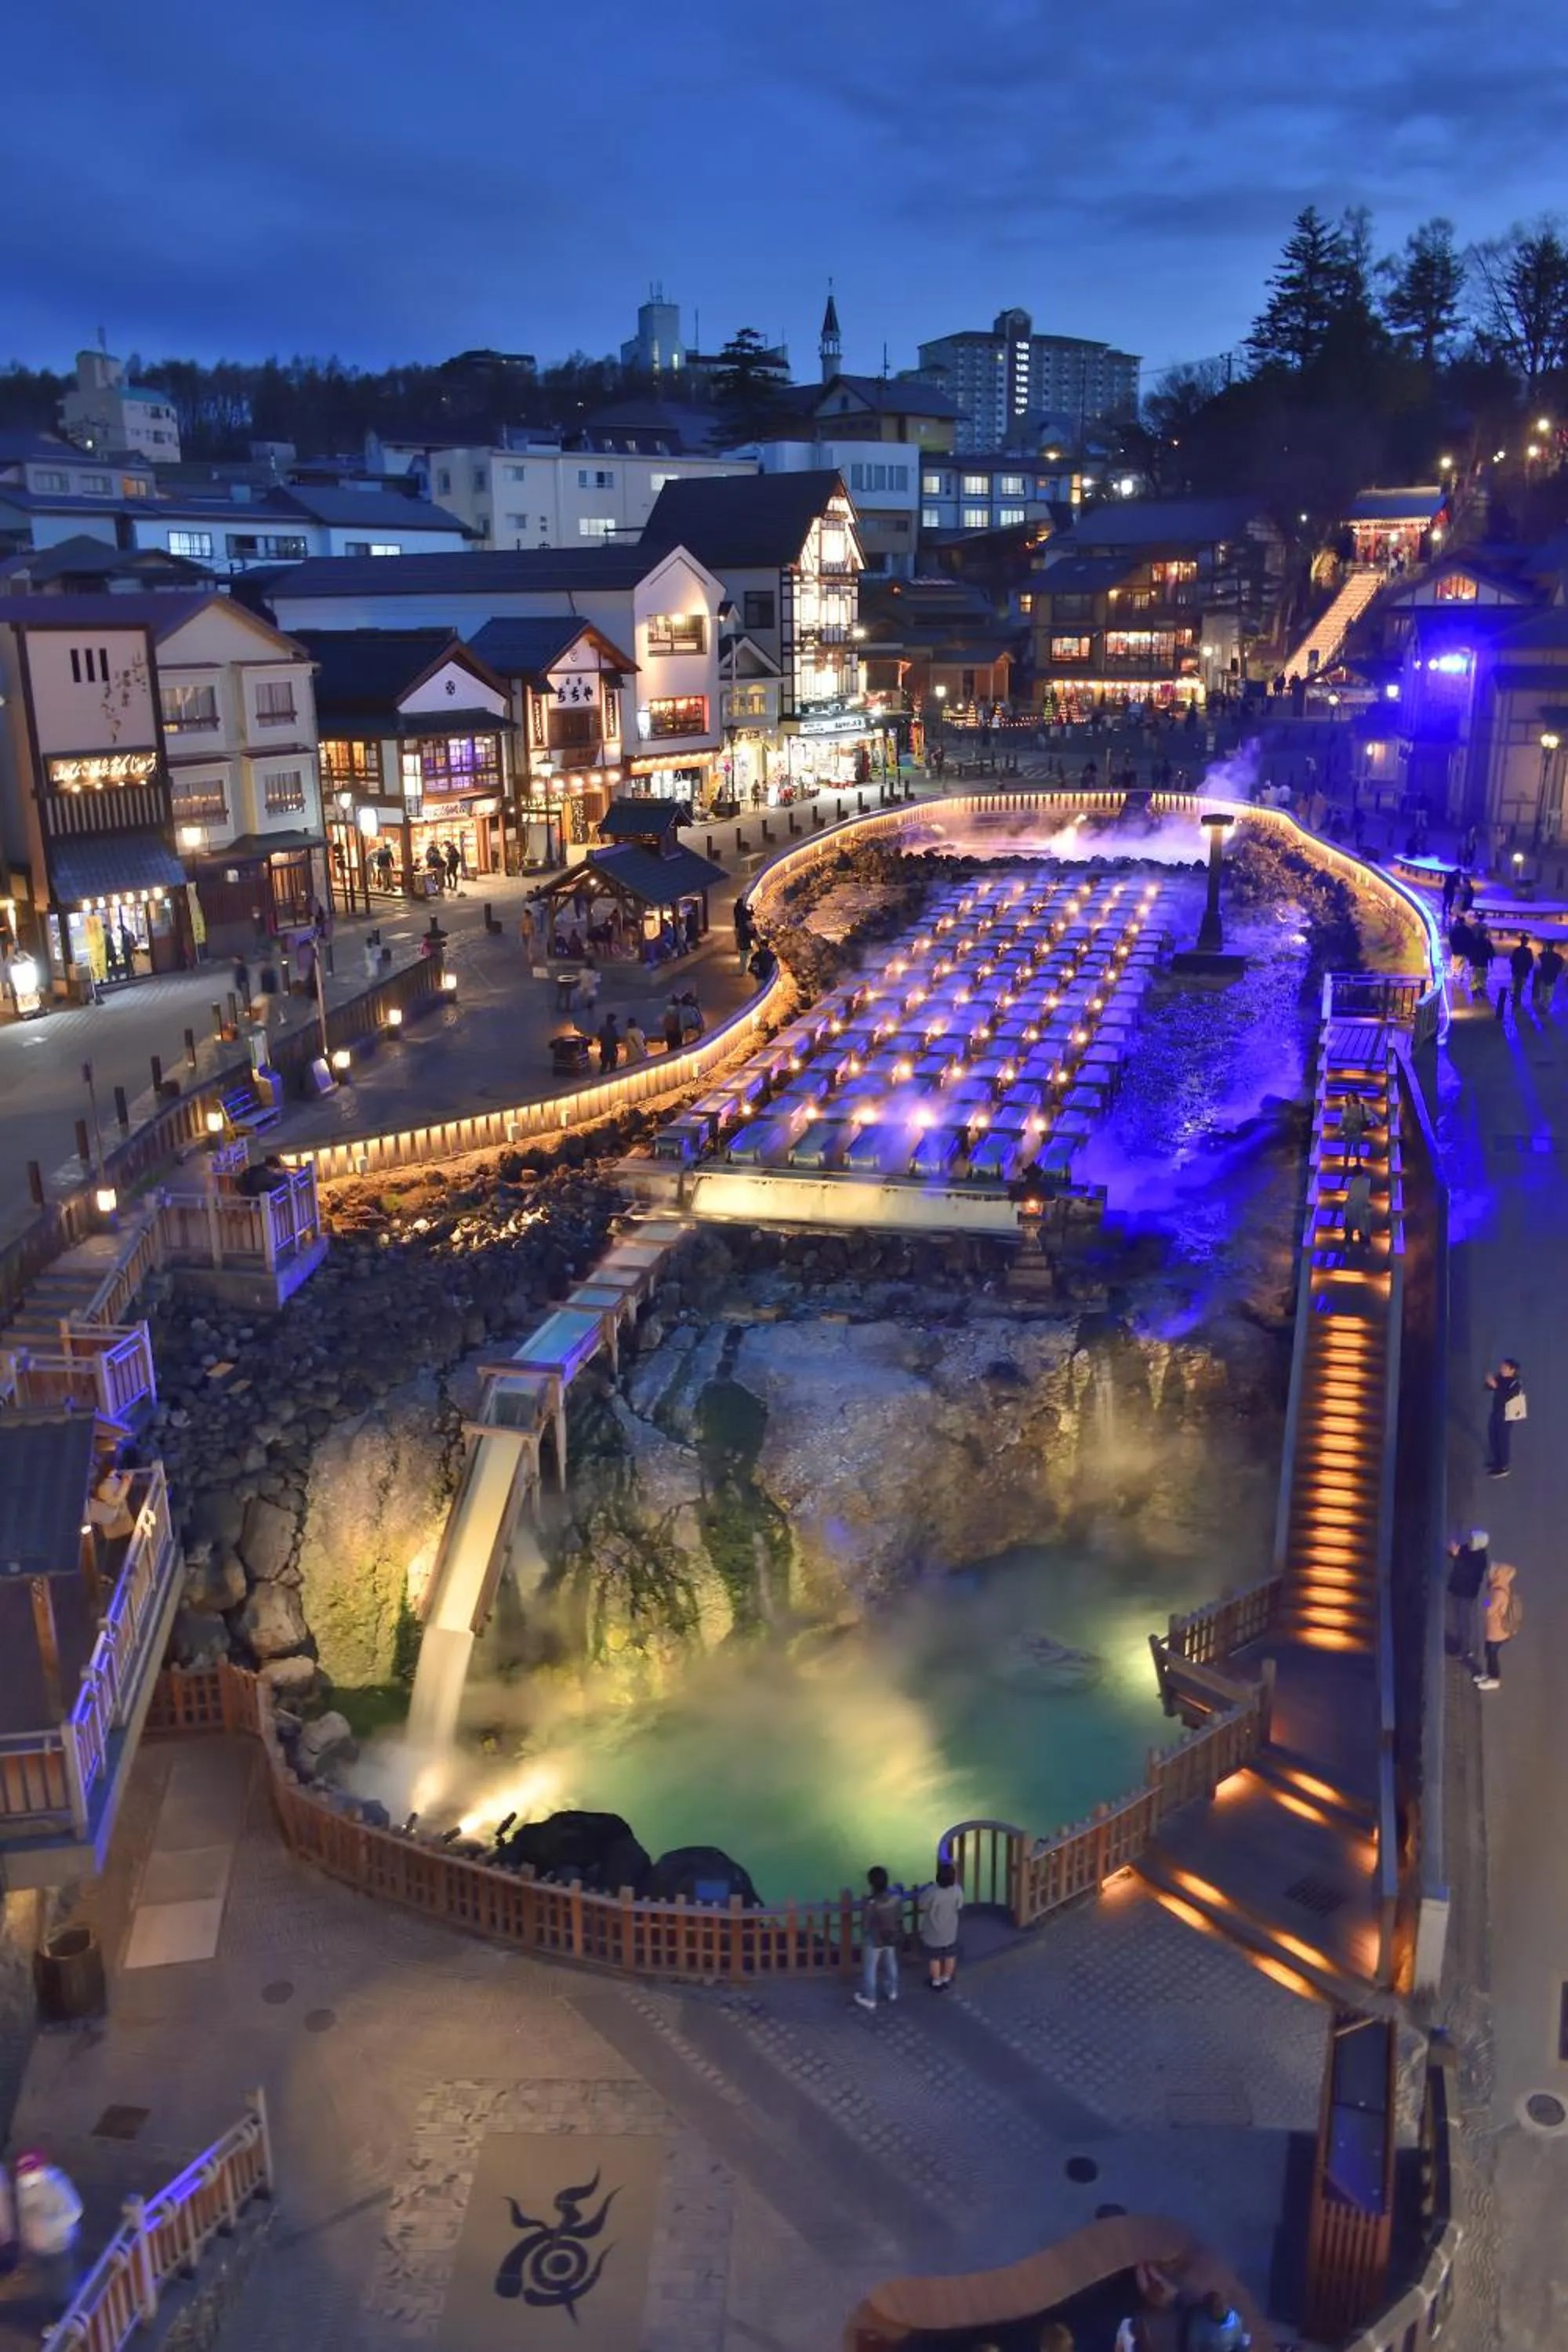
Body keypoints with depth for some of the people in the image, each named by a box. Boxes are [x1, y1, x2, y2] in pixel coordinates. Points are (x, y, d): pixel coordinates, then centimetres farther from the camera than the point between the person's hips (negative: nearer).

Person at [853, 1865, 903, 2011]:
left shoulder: (869, 1903, -35)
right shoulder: (896, 1898, -21)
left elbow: (865, 1926, -22)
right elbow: (900, 1919, -5)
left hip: (874, 1941, -5)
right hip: (892, 1938, 5)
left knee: (870, 1969, 19)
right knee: (891, 1965, 29)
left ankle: (869, 1999, 35)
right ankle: (893, 1992, 49)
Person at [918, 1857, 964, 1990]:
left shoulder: (931, 1892, -33)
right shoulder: (957, 1890, -23)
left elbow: (922, 1907, -16)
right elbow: (959, 1907, -4)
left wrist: (923, 1892, 0)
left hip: (933, 1933, -3)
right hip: (950, 1931, 3)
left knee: (934, 1958, 19)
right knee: (950, 1956, 24)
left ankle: (937, 1983, 34)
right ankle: (946, 1980, 41)